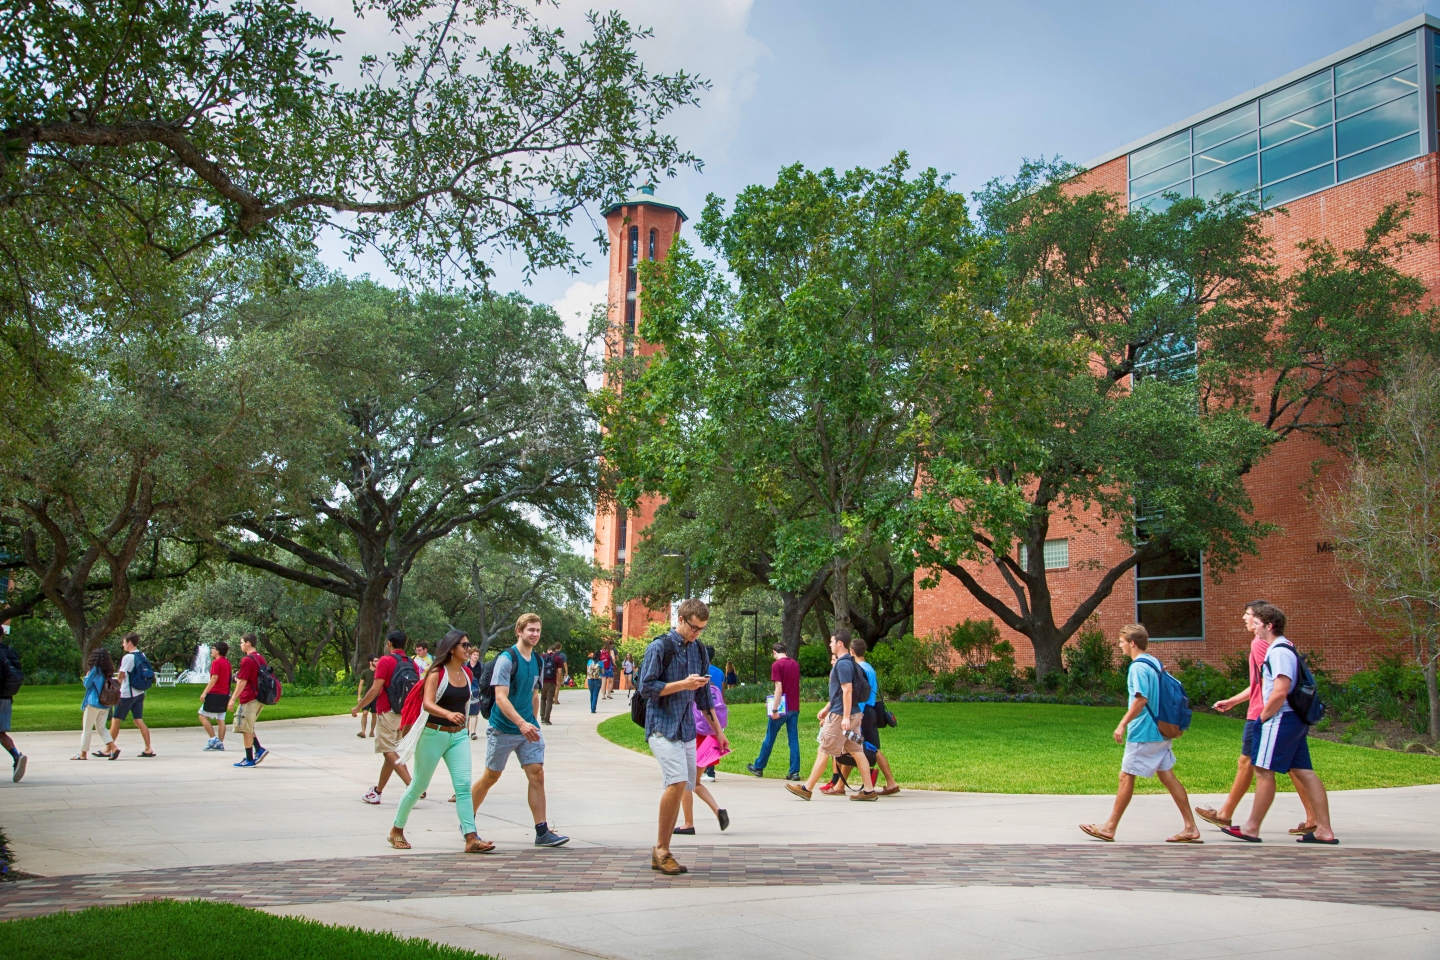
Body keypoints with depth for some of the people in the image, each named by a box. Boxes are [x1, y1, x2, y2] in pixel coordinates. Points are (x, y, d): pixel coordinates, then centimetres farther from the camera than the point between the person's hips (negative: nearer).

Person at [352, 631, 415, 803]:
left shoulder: (386, 661, -10)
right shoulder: (412, 663, 8)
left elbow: (375, 690, -14)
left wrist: (358, 707, -3)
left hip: (387, 713, -7)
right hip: (405, 714, 7)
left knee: (390, 753, -6)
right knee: (391, 752, 14)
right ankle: (378, 791, 24)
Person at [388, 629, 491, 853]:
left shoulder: (467, 673, 5)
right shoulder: (437, 673, -14)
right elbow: (428, 703, -27)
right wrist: (449, 715, -43)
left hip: (459, 735, 5)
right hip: (433, 734, -5)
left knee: (464, 784, -9)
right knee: (419, 785, 8)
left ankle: (471, 838, -15)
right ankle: (396, 830, 27)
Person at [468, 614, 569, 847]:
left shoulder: (537, 660, 8)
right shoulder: (506, 659, -15)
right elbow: (501, 698, -22)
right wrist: (522, 723, -32)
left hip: (528, 728, 6)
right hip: (503, 730, -6)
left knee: (537, 775, -5)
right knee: (491, 777, 6)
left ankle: (542, 832, -3)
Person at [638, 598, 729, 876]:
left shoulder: (699, 651, 14)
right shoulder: (660, 647, -6)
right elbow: (645, 687, -11)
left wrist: (718, 731, 21)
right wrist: (683, 684, -16)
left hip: (687, 729, 7)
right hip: (662, 727, -7)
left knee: (680, 787, 4)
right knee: (677, 781, -21)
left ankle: (661, 853, 14)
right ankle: (661, 850, -9)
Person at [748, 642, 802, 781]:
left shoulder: (777, 665, -12)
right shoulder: (795, 664, 10)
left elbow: (779, 689, -18)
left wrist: (774, 709, -17)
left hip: (782, 708, -6)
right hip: (795, 708, 6)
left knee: (769, 738, 8)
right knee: (794, 740, 4)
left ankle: (758, 767, 20)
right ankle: (795, 772, -1)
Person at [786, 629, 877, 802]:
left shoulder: (843, 664, -16)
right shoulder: (848, 662, 16)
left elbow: (847, 691, -22)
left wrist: (845, 717, -25)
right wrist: (827, 708, 29)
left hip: (840, 716, -10)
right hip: (854, 713, 10)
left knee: (824, 751, -1)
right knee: (856, 751, 8)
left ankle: (807, 788, 6)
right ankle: (868, 790, 6)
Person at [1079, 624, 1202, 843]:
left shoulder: (1138, 667, -15)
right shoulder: (1154, 663, 12)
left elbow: (1141, 698, -24)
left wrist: (1123, 724, -19)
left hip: (1143, 733, -9)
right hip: (1160, 731, 9)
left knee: (1126, 777, -1)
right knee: (1168, 776, 9)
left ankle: (1109, 828, 6)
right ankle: (1191, 828, 7)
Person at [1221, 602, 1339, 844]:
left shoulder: (1279, 652, -16)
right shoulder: (1285, 648, 17)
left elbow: (1280, 691, -24)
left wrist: (1263, 717, -13)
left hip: (1281, 719, -10)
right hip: (1295, 719, 10)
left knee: (1263, 770, -4)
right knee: (1303, 772, 7)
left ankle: (1252, 828, 2)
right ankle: (1324, 829, 7)